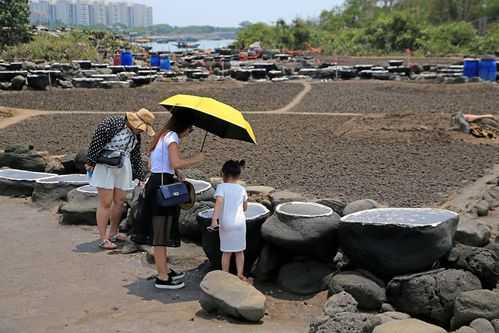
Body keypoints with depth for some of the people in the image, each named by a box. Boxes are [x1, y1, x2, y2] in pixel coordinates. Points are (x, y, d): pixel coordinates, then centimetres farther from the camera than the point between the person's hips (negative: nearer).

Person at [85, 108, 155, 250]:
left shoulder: (136, 135, 10)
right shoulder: (111, 124, -15)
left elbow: (136, 156, 17)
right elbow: (96, 141, -13)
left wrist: (141, 177, 16)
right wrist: (90, 162, -10)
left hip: (123, 169, 7)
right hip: (105, 167, -7)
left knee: (120, 201, 9)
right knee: (106, 203, -5)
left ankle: (113, 233, 25)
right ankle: (102, 238, 3)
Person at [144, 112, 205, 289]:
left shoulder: (163, 135, 18)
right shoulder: (172, 136, -12)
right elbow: (177, 163, -26)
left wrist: (177, 173, 6)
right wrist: (196, 159, -12)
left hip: (155, 182, 10)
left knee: (162, 230, 18)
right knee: (162, 233, -4)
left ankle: (165, 270, 29)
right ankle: (162, 278, 4)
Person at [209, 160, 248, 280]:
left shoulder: (221, 187, -5)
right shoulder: (242, 189, 7)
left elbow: (219, 202, -20)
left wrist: (214, 219, -26)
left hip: (226, 223, -2)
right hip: (240, 222, 2)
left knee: (227, 251, 9)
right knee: (239, 251, 15)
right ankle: (240, 274, 19)